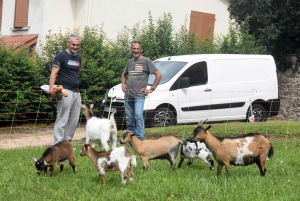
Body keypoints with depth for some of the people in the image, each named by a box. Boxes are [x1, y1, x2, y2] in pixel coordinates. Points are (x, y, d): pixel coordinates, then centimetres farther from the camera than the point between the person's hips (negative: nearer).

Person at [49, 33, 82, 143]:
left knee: (74, 121, 8)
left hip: (76, 92, 8)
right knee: (62, 119, -9)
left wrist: (77, 89, 13)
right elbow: (54, 73, -11)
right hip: (65, 92, -7)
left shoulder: (78, 57, 18)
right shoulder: (61, 55, -4)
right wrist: (52, 88, -24)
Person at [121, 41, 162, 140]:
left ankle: (140, 138, -20)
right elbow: (124, 74, 33)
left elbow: (159, 75, -6)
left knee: (138, 115, -20)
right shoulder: (130, 62, 15)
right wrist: (123, 84, 15)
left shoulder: (146, 61, -3)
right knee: (129, 118, 10)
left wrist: (151, 89, -8)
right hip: (128, 95, 6)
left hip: (139, 95, -6)